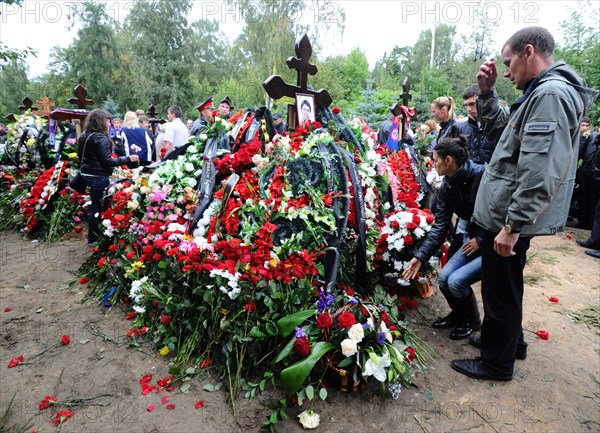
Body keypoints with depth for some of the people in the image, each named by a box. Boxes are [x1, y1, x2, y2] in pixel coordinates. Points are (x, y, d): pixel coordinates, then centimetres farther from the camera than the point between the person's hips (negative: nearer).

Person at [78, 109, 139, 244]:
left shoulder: (84, 136, 11)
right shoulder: (101, 138, -17)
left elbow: (80, 156, 22)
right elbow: (107, 161, -21)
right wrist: (128, 159, -18)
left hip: (86, 174, 9)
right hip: (99, 177, -9)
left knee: (95, 204, 17)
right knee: (98, 207, 0)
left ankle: (93, 236, 26)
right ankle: (94, 238, 9)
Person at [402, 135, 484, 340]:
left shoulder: (482, 176, -25)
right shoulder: (447, 187, -2)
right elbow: (440, 226, -4)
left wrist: (481, 240, -19)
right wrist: (420, 257, -10)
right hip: (474, 238, 7)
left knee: (456, 281, -16)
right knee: (444, 278, -3)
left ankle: (472, 321, 15)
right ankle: (458, 313, 28)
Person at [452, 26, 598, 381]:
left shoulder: (551, 94, -19)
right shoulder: (541, 93, 14)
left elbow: (540, 173, -27)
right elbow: (499, 131, 24)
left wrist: (512, 225, -25)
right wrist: (487, 91, 12)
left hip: (510, 218, -10)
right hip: (511, 214, 10)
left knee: (501, 290, 5)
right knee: (505, 285, 23)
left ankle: (498, 363, 23)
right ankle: (509, 339, 42)